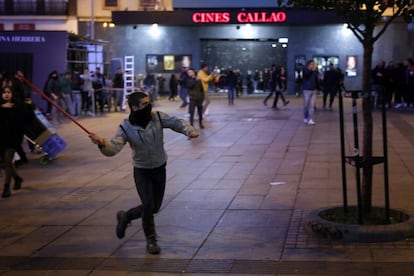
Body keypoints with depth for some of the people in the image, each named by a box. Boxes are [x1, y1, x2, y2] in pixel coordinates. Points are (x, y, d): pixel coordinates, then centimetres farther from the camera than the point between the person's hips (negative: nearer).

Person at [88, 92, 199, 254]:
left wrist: (189, 130, -31)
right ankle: (151, 240, 12)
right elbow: (114, 148, -29)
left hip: (160, 169, 3)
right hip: (141, 171, -3)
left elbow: (177, 123, -10)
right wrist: (102, 143, -51)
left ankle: (125, 217, 36)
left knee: (155, 207, 9)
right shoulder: (126, 128, -19)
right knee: (148, 205, -12)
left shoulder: (158, 117, -14)